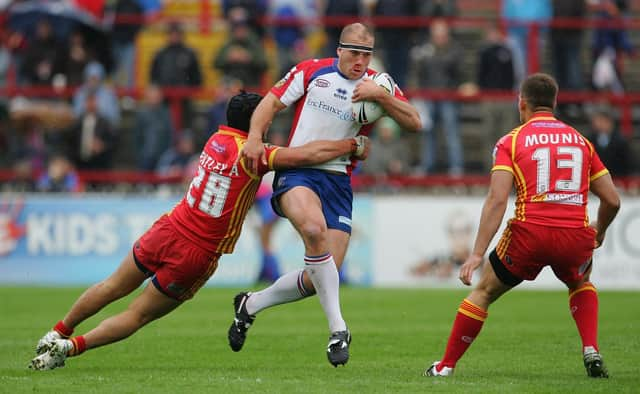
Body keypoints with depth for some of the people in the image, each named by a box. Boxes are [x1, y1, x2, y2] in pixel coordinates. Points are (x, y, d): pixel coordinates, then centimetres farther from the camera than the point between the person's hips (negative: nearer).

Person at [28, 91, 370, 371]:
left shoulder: (216, 140, 4)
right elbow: (308, 154, -22)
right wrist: (353, 146, -9)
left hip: (168, 232, 4)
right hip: (198, 257, -4)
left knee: (112, 288, 24)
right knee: (138, 315, 8)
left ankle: (58, 334, 30)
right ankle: (71, 347, -2)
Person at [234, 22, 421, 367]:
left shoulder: (377, 85, 7)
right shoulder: (312, 72, 3)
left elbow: (414, 123, -4)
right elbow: (271, 103, 6)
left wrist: (380, 96, -18)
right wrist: (255, 137, -11)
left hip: (339, 181, 3)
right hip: (297, 172, -3)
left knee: (321, 277, -5)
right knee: (314, 227, -36)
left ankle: (251, 304, 23)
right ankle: (338, 329, -30)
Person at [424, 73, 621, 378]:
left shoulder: (511, 141, 6)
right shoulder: (581, 141, 16)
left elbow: (497, 200, -7)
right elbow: (612, 201, 16)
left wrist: (477, 253, -9)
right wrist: (599, 232, 36)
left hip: (530, 233, -2)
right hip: (576, 235, 2)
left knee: (484, 292, 19)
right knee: (581, 284, 34)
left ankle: (446, 365, 22)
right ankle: (591, 351, 13)